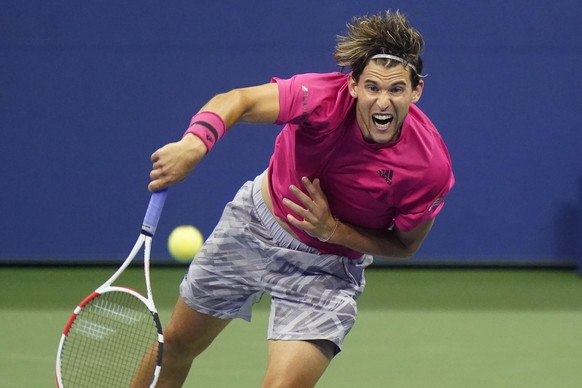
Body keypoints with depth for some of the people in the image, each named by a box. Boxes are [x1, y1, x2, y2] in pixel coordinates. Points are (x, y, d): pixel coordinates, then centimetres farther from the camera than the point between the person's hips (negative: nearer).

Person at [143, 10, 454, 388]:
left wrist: (332, 229, -26)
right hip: (255, 221, 2)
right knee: (176, 343, 19)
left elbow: (405, 245, -11)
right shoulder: (325, 98, -31)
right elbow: (236, 100, -25)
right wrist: (194, 144, -46)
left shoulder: (432, 168, -28)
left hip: (327, 270, -2)